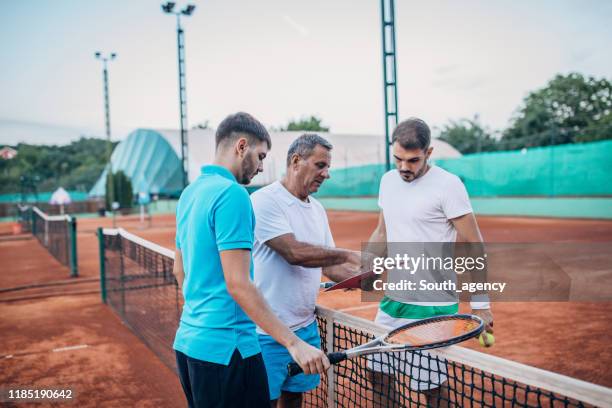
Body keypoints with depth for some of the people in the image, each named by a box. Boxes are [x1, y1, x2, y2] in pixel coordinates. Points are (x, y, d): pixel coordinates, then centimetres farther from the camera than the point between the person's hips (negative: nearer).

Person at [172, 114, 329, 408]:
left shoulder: (190, 192, 10)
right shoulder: (232, 194, -17)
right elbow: (238, 284, -23)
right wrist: (294, 343, -22)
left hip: (188, 340, 9)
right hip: (226, 346, -9)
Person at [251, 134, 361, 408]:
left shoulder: (317, 209, 10)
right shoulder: (265, 200, -15)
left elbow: (329, 265, 11)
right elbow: (295, 253, -25)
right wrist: (350, 255, -18)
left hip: (306, 327, 7)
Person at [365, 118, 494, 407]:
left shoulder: (448, 184, -13)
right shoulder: (388, 180, 7)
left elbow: (474, 245, -12)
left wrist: (480, 305, -14)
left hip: (432, 307, -6)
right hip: (392, 299, 7)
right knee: (377, 374, 15)